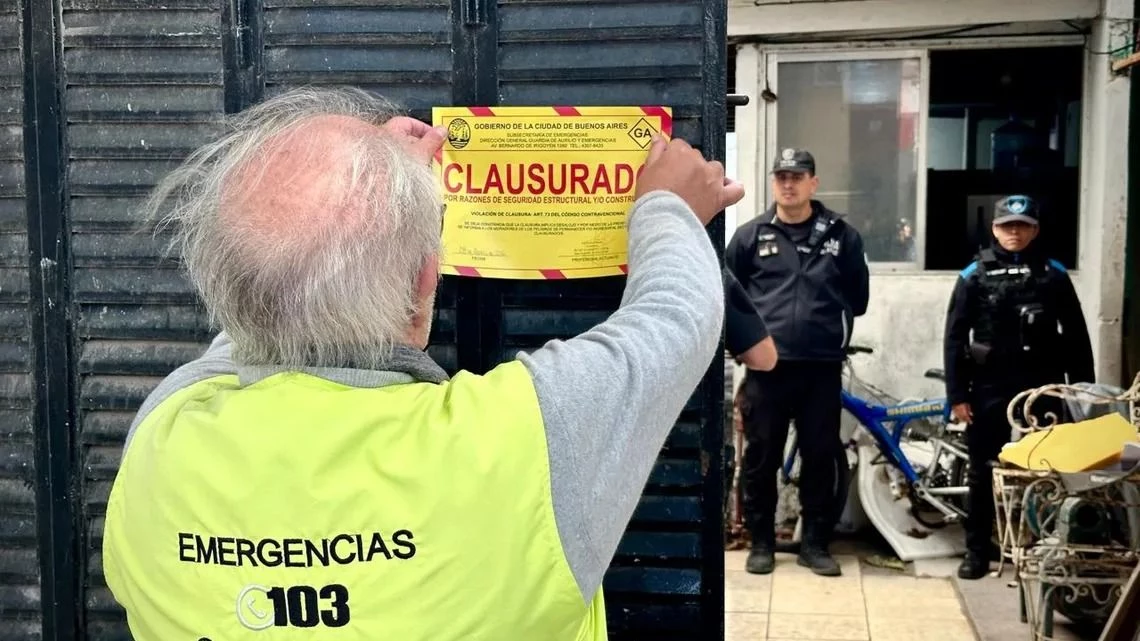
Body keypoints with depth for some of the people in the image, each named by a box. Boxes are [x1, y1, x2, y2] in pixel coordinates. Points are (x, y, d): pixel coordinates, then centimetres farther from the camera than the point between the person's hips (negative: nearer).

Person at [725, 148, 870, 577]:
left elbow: (858, 295, 14)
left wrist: (831, 328, 11)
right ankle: (761, 541, 18)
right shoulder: (750, 236, 4)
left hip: (822, 368, 1)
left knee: (821, 457, 6)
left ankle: (816, 543, 18)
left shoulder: (841, 235, 5)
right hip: (767, 366, 0)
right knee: (761, 458, 5)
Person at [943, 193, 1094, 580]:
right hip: (990, 389, 0)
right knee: (983, 472, 6)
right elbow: (955, 338, -1)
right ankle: (978, 551, 16)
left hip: (1041, 388, 1)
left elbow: (1076, 337, 6)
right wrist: (957, 394, -6)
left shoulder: (1054, 275, 4)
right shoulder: (975, 276, 1)